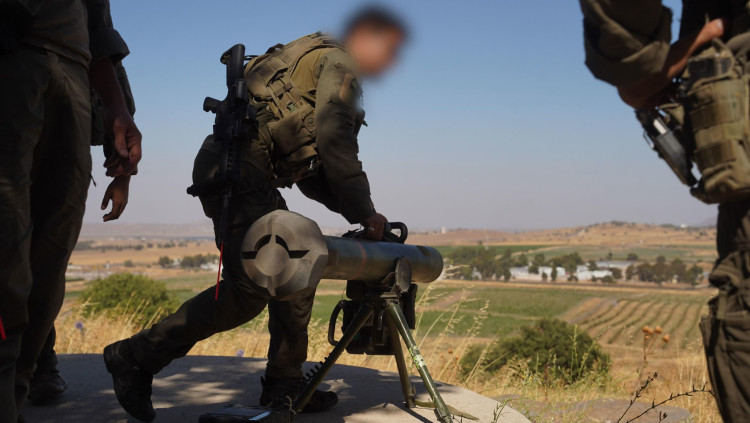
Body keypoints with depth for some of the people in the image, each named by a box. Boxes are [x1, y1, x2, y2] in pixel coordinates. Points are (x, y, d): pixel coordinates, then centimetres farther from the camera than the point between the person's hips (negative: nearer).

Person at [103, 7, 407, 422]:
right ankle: (138, 355, -6)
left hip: (248, 177, 10)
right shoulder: (339, 63, 1)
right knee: (249, 288, -13)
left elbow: (311, 171, 25)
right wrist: (366, 212, -8)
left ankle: (284, 384, 17)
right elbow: (335, 144, -14)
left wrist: (354, 212, 16)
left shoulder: (325, 67, 29)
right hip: (238, 170, -10)